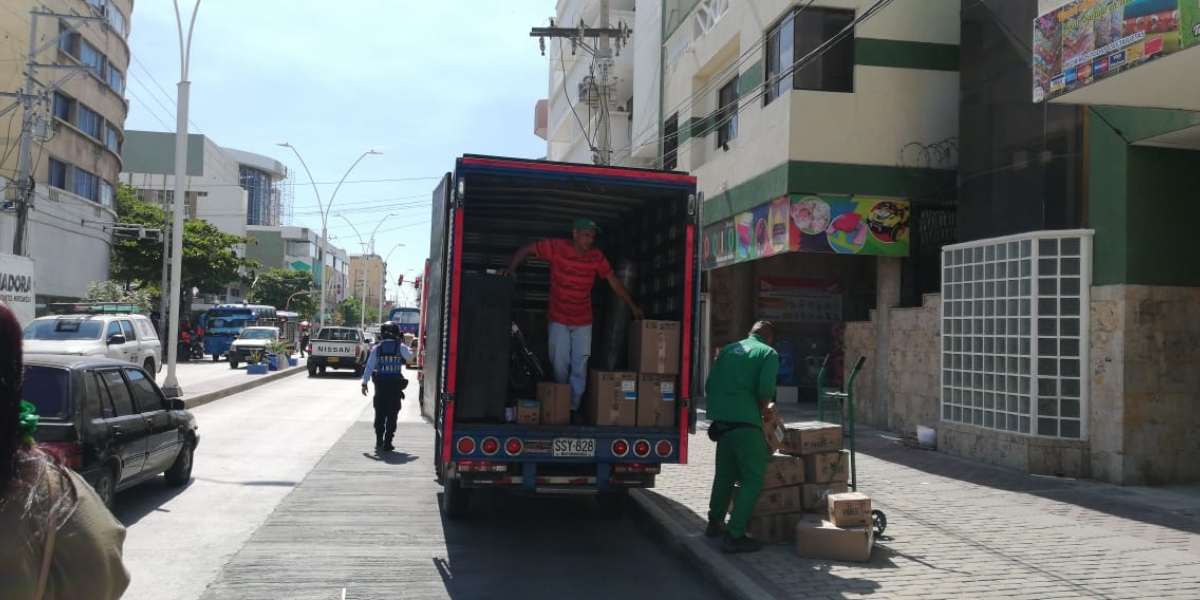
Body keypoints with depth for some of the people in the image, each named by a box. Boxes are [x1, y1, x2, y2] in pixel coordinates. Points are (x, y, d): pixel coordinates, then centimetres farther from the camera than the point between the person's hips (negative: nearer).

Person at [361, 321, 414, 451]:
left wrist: (364, 383, 2)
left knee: (379, 413, 13)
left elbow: (369, 366, -2)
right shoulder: (401, 347, -4)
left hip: (380, 384, 1)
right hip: (396, 385, -1)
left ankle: (379, 441, 13)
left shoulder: (377, 348, -1)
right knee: (392, 414, 4)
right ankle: (387, 443, 2)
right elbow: (410, 357, 15)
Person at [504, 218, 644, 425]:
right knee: (560, 366, 2)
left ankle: (574, 407, 11)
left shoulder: (597, 256, -2)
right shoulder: (557, 248, -10)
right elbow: (527, 249, -2)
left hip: (583, 322, 2)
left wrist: (632, 306, 5)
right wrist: (511, 269, -14)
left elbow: (613, 281, 5)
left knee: (580, 367, 1)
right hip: (558, 320, -2)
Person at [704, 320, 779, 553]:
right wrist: (763, 409, 6)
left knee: (725, 473, 22)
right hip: (745, 422, -7)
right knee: (753, 478, -1)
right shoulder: (768, 353, 2)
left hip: (721, 420, 7)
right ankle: (735, 536, -6)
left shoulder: (728, 350, 17)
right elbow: (766, 389, -12)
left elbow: (709, 386, 14)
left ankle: (715, 523, 35)